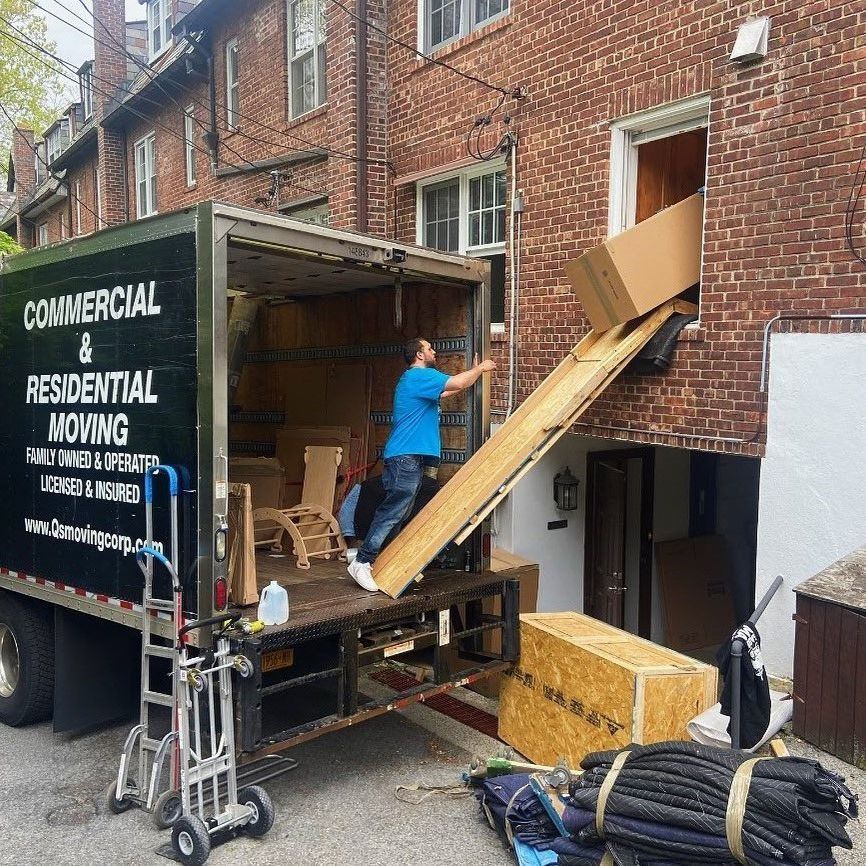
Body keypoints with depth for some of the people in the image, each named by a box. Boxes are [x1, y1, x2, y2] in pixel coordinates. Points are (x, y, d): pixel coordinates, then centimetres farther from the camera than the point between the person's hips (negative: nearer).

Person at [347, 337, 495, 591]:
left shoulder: (419, 379, 24)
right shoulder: (419, 376, -9)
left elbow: (449, 390, 34)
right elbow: (458, 383, -15)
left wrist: (474, 371, 33)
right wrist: (480, 369, 2)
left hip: (412, 457, 11)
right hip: (406, 456, -11)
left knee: (399, 513, 11)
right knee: (393, 511, -12)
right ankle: (362, 562, -11)